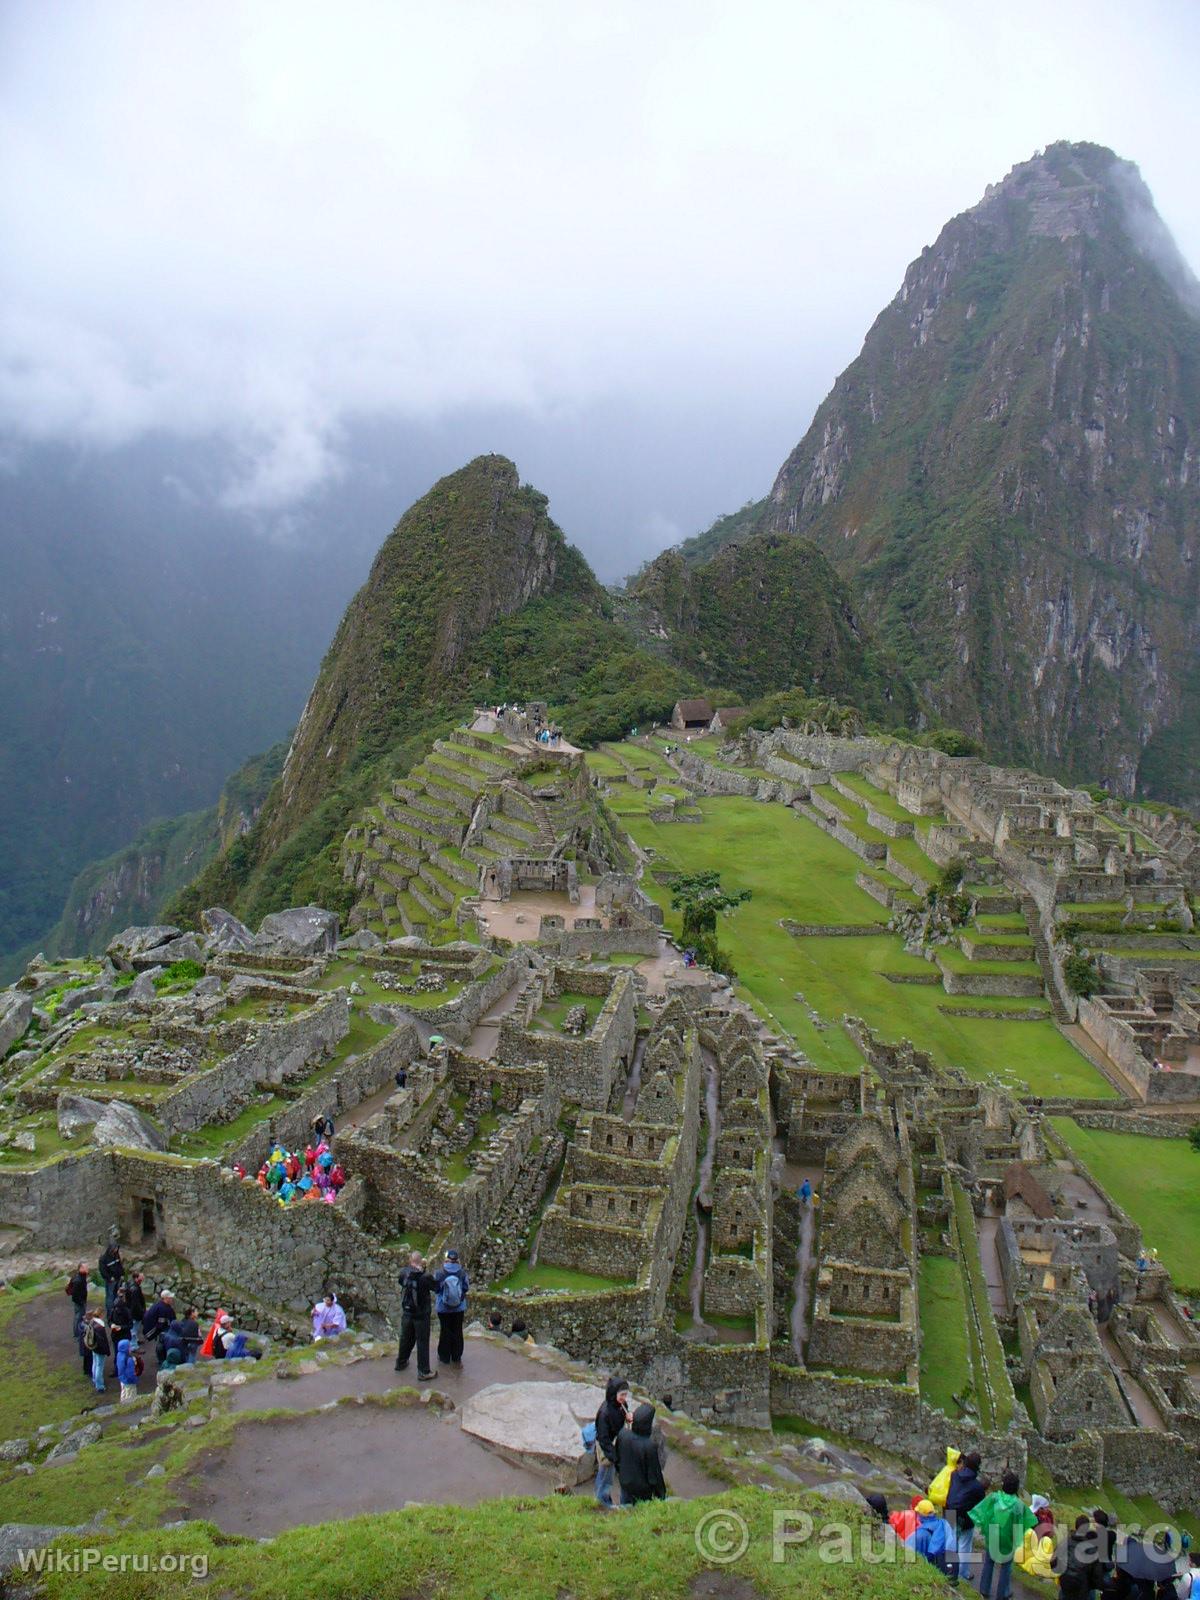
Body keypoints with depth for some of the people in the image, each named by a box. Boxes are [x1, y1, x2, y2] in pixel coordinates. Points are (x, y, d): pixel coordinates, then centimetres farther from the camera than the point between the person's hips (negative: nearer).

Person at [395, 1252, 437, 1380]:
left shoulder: (404, 1273, -11)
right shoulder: (426, 1277, -23)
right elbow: (436, 1287, -7)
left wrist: (411, 1267, 6)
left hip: (406, 1313, 5)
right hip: (421, 1315, -5)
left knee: (405, 1338, 23)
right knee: (422, 1342, 6)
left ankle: (401, 1363, 40)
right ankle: (423, 1371, 13)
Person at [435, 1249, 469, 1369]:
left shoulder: (439, 1273, -18)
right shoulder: (462, 1272, -15)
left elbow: (435, 1288, -5)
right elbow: (467, 1287, -2)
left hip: (443, 1308, -1)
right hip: (459, 1308, 1)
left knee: (445, 1332, 16)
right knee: (457, 1332, 17)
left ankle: (444, 1358, 28)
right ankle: (456, 1358, 28)